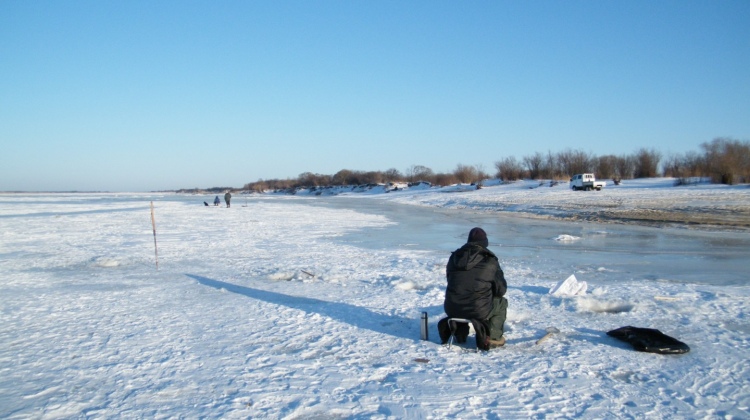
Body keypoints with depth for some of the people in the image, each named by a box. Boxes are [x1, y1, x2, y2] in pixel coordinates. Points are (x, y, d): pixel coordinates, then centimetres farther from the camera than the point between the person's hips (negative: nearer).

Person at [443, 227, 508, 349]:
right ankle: (492, 337, 17)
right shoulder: (490, 261, -5)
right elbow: (501, 289, 2)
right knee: (501, 302, 24)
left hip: (452, 309, 4)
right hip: (478, 311, -4)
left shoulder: (454, 256, 8)